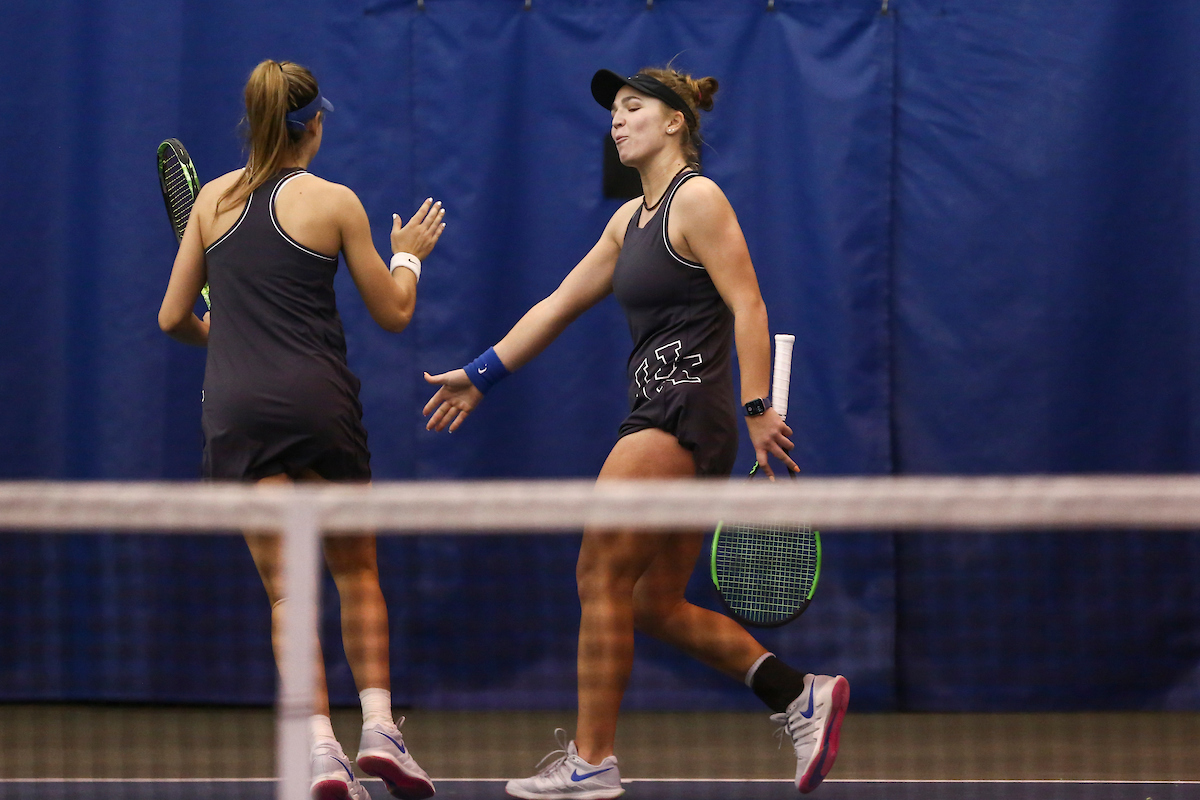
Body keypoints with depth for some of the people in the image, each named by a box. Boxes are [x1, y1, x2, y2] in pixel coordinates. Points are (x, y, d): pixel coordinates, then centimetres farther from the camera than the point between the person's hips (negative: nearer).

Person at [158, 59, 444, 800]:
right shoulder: (334, 203, -1)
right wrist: (408, 256, 25)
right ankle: (379, 723, 2)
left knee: (288, 589, 2)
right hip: (317, 401, -2)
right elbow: (393, 314, 6)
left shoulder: (213, 198, 7)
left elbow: (173, 317, 10)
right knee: (358, 572, 15)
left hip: (236, 407, 2)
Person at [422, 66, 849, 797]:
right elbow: (559, 305, 24)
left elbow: (748, 306, -14)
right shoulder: (631, 220, 19)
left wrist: (759, 409, -22)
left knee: (602, 576, -7)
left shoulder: (697, 200, -7)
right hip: (659, 416, 9)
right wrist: (481, 375, 22)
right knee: (657, 606, 7)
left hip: (685, 416, -9)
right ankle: (802, 697, 9)